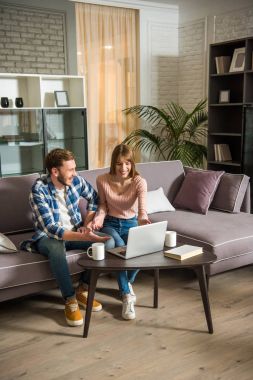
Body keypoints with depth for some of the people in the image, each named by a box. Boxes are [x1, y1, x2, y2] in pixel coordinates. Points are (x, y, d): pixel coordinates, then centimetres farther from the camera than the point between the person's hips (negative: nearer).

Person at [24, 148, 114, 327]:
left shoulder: (77, 180, -8)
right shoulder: (39, 190, -24)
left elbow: (95, 199, 12)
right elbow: (51, 229, -31)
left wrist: (87, 224, -3)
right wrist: (83, 237, -42)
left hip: (75, 232, 5)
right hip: (47, 237, -5)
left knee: (108, 241, -19)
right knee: (56, 247, -41)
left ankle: (83, 290, -5)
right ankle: (70, 300, -23)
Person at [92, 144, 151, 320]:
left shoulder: (139, 182, -14)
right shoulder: (102, 180, -10)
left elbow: (142, 207, -30)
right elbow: (103, 205, 4)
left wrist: (143, 218, -54)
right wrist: (99, 217, -18)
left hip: (131, 224, 1)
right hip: (110, 224, 0)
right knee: (119, 247, -34)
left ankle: (127, 284, 3)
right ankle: (127, 294, -22)